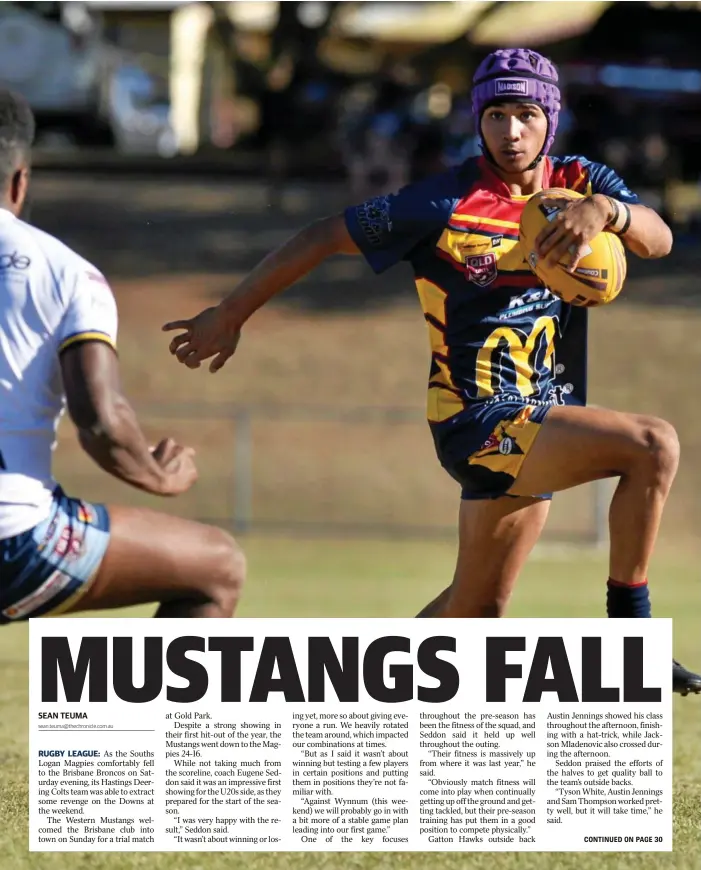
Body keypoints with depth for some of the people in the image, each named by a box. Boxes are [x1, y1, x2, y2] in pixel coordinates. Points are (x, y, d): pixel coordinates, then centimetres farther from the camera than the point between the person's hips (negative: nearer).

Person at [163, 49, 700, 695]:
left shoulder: (579, 183, 5)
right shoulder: (446, 204, -10)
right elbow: (321, 240, -4)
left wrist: (605, 209, -31)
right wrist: (230, 317, -1)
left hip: (538, 422, 7)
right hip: (480, 418, -7)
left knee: (475, 609, 14)